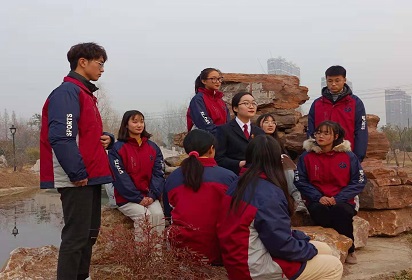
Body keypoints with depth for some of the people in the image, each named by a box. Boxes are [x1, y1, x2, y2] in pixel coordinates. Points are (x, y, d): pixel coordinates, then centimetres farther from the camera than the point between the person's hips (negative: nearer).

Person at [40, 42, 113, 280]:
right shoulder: (67, 92, -13)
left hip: (91, 176, 10)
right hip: (77, 179, -10)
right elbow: (61, 137, -23)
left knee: (90, 233, 17)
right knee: (77, 235, -6)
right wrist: (78, 173, -21)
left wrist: (106, 137, 5)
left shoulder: (85, 93, 19)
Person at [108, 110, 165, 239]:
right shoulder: (117, 149, -2)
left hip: (150, 197, 3)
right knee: (143, 215, -28)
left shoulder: (153, 147, 12)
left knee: (158, 214, -24)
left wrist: (152, 195, -10)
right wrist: (138, 198, -14)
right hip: (127, 198, -3)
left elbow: (158, 173, 6)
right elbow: (120, 177, -9)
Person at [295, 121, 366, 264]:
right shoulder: (306, 156, 4)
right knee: (319, 211, -35)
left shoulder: (348, 156, 4)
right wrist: (318, 197, -14)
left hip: (342, 202, 0)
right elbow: (300, 181, 1)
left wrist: (338, 198, -12)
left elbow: (359, 182, 1)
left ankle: (348, 249, -8)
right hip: (318, 203, 0)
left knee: (341, 211, -34)